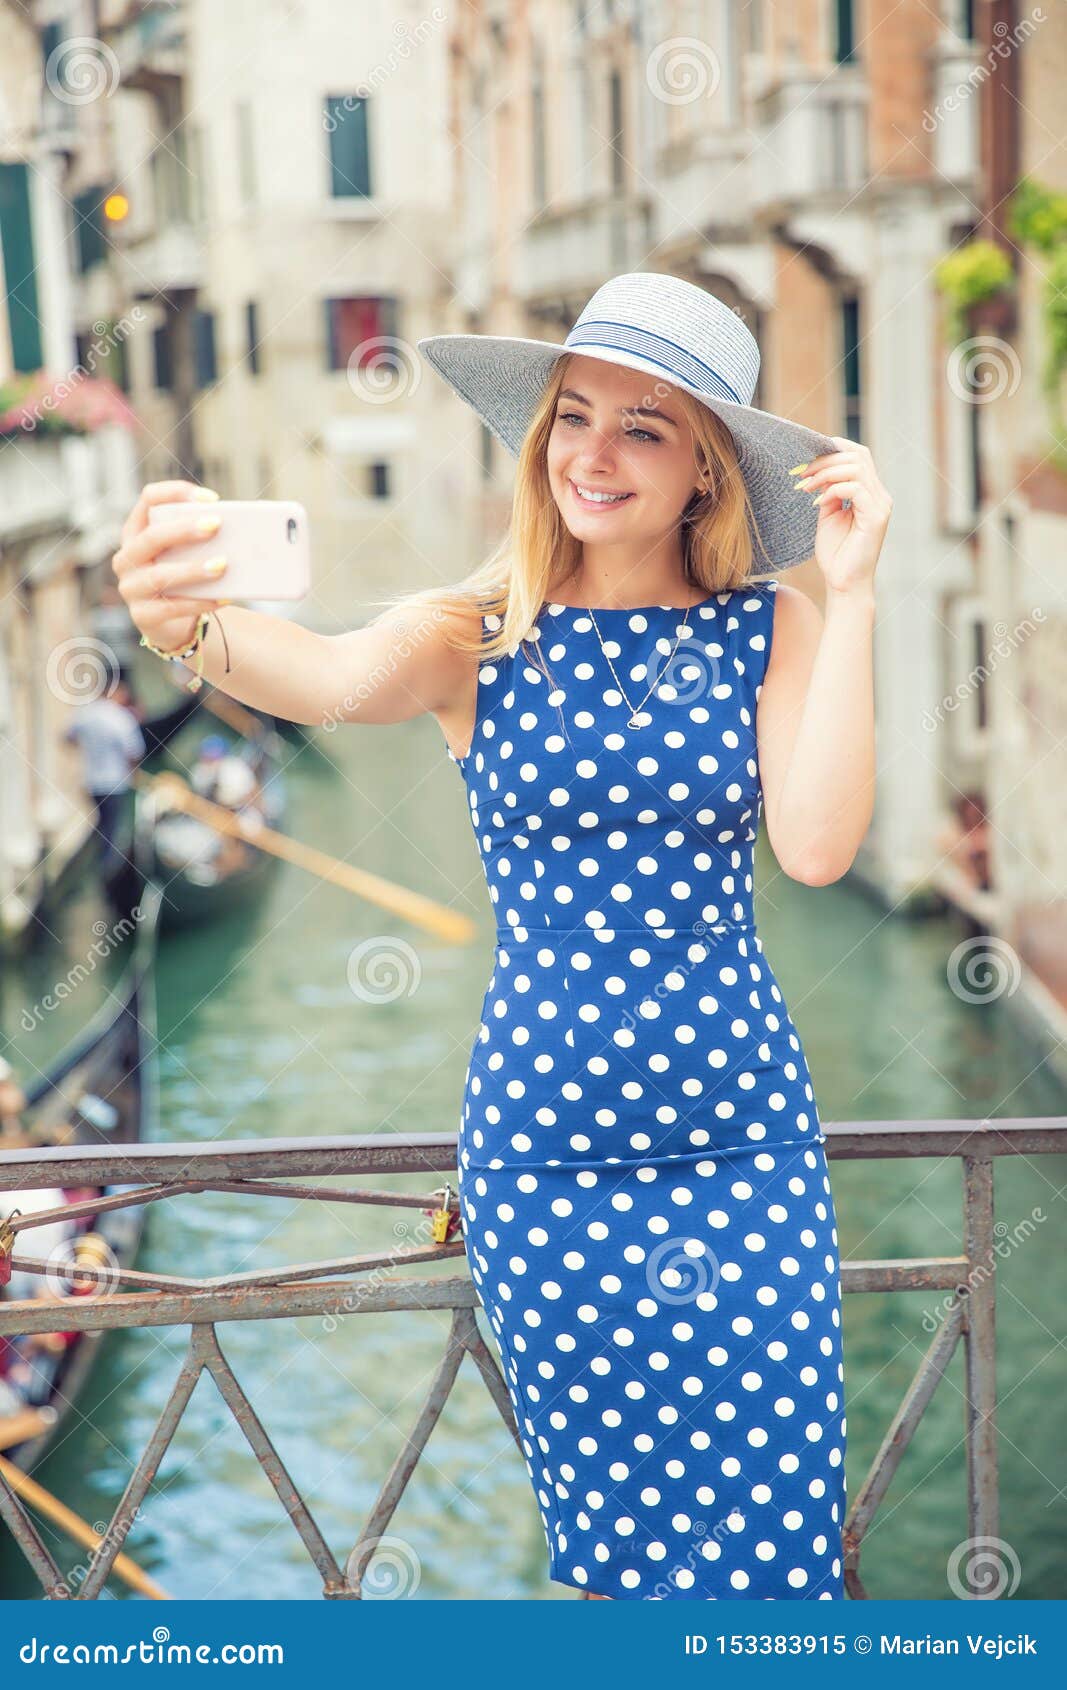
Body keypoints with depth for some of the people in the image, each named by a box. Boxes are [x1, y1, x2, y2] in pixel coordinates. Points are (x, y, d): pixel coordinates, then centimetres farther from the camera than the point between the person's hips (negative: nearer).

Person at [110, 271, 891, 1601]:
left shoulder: (768, 630, -1)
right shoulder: (475, 635, -4)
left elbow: (817, 844, -16)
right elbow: (332, 677, -26)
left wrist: (850, 594, -14)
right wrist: (194, 622, -48)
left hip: (745, 1134, 1)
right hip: (543, 1139, 0)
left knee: (770, 1520, 3)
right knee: (611, 1521, 11)